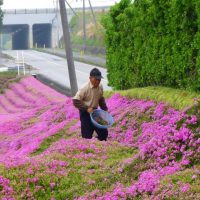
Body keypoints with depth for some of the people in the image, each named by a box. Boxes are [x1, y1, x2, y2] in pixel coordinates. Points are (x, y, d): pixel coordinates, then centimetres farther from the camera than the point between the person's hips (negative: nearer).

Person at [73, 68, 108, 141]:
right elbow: (75, 101, -23)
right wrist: (87, 108, -26)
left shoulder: (100, 87, -4)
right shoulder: (85, 88, -23)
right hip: (85, 113, -6)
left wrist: (105, 110, 4)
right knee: (87, 135, -2)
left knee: (104, 132, 8)